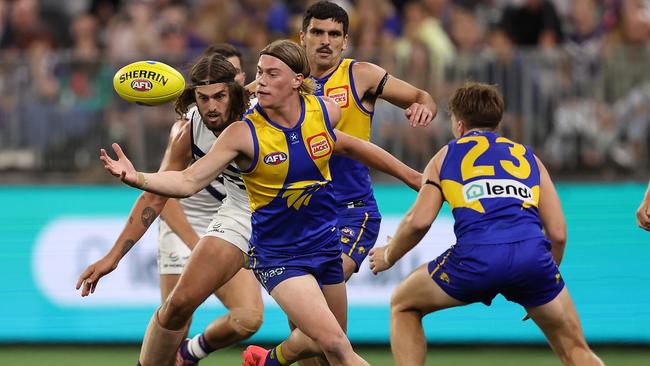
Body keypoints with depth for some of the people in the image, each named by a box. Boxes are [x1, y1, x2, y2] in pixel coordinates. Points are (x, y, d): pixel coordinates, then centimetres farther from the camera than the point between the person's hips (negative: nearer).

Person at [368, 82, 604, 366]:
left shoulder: (445, 156, 23)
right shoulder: (527, 157, 27)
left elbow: (419, 221, 9)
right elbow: (558, 233, 20)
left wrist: (388, 256, 27)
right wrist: (544, 276, 35)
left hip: (475, 257, -2)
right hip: (532, 253, 2)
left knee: (403, 306, 26)